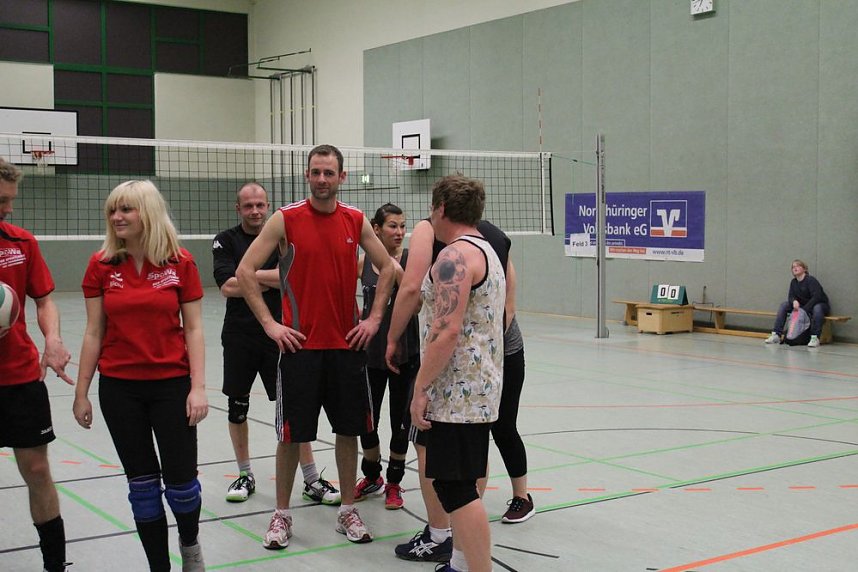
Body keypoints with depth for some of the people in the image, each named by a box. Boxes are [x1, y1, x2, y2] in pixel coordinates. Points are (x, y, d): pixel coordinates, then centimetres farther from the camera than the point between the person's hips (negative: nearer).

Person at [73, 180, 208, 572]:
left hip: (171, 384, -1)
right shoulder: (101, 265, 0)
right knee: (142, 482, 8)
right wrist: (81, 393, 3)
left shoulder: (180, 262, -5)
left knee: (181, 479, 2)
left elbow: (193, 329, -3)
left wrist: (198, 387, -9)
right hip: (119, 387, 2)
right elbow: (94, 333, 3)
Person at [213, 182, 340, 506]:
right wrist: (269, 280, -10)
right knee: (237, 407, 10)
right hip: (240, 336, 1)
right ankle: (245, 475, 27)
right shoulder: (226, 241, 2)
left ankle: (312, 480, 5)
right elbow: (227, 287, -11)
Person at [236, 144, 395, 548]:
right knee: (291, 433, 3)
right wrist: (270, 324, -10)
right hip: (300, 345, -3)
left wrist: (374, 319, 4)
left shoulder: (356, 221, 4)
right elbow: (245, 272, -5)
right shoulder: (285, 219, -5)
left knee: (349, 429, 9)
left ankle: (348, 511, 23)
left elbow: (386, 267, 14)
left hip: (347, 344, 3)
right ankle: (282, 514, 17)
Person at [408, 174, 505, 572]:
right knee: (460, 483, 16)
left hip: (456, 393, -10)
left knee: (455, 487, -8)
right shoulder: (486, 251, 17)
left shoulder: (456, 256, -15)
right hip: (480, 390, 10)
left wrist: (420, 389, -19)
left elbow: (447, 332, -24)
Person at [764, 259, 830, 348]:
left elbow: (816, 297, -27)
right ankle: (776, 335, -15)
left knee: (817, 308, -40)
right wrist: (794, 301, -26)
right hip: (802, 306, 7)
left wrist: (804, 309, -33)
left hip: (820, 304, -7)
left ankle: (815, 338, -44)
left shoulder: (811, 280, -18)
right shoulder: (793, 282, 3)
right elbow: (790, 296, -1)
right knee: (783, 305, -8)